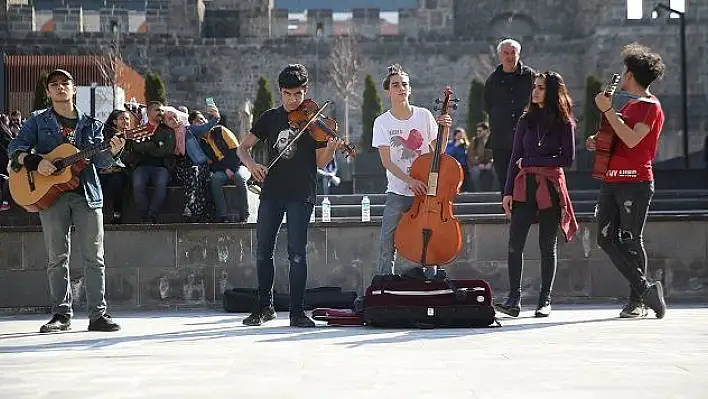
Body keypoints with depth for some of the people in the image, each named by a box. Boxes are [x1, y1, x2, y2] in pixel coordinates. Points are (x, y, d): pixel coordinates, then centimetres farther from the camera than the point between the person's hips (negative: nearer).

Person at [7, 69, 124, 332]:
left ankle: (98, 314, -1)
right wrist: (35, 162, -15)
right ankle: (61, 315, 6)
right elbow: (16, 148, 3)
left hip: (87, 194, 1)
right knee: (57, 258, 0)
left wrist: (112, 152, -15)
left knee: (94, 257, -3)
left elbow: (99, 160, 7)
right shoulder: (38, 122, 11)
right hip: (51, 194, -1)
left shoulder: (90, 124, 14)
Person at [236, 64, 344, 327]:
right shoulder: (270, 118, 10)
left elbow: (320, 162, 0)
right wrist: (251, 164, -10)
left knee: (297, 253, -7)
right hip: (271, 193, 3)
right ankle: (265, 307, 20)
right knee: (263, 251, 6)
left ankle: (297, 312, -1)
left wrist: (331, 148, -21)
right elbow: (243, 147, 11)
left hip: (301, 195, -3)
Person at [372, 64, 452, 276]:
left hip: (425, 189, 1)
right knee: (387, 244, -3)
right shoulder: (382, 122, -2)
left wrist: (445, 130, -10)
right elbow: (386, 162, -7)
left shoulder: (424, 115, 1)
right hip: (397, 193, -1)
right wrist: (409, 180, -20)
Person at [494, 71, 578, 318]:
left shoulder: (564, 123, 1)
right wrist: (508, 192, 3)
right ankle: (514, 299, -5)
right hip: (524, 186, 2)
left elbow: (567, 159, -4)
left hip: (551, 188, -2)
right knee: (515, 243, -8)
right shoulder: (526, 120, 10)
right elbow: (515, 158, 10)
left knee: (547, 246, 4)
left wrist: (529, 162, -6)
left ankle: (545, 301, 10)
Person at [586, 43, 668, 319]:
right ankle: (644, 290, 4)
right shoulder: (630, 105, 22)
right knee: (607, 239, 1)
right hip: (612, 179, 9)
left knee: (631, 240, -7)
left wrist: (607, 110, -18)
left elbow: (631, 140, -20)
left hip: (635, 182, -9)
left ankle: (638, 300, 0)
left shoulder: (650, 106, -6)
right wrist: (599, 142, 13)